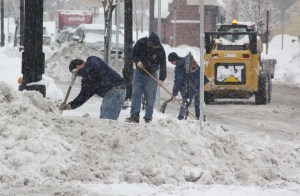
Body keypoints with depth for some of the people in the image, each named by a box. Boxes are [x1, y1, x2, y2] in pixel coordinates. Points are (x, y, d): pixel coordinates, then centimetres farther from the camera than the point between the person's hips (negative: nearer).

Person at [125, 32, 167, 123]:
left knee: (150, 98, -4)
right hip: (139, 72, 1)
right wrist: (137, 61, -21)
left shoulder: (160, 49, -16)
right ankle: (134, 116, -7)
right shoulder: (141, 43, -14)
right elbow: (133, 54, -1)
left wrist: (162, 79, -23)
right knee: (136, 94, -5)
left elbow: (163, 65, -15)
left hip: (151, 75, -1)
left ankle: (148, 118, 1)